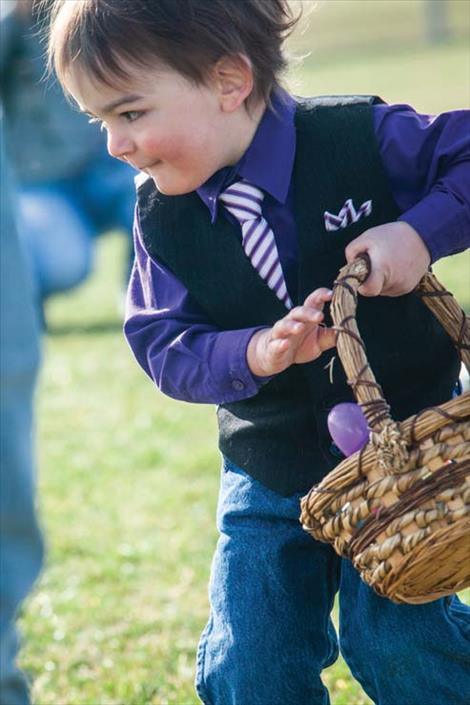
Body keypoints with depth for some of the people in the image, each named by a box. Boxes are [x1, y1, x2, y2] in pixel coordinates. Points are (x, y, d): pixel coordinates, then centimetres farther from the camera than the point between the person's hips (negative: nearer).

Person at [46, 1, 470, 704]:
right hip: (268, 476, 3)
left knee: (400, 646, -10)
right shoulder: (162, 216, -6)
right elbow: (165, 346, -9)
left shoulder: (364, 137, -17)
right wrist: (255, 354, -28)